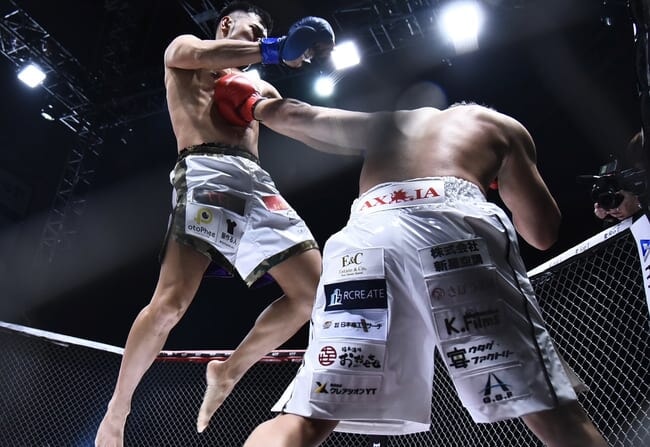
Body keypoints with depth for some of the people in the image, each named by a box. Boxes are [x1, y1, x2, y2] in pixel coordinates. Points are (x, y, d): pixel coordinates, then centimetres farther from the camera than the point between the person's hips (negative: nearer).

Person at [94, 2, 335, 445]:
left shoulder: (258, 88, 36)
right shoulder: (183, 49, 22)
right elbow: (203, 54, -3)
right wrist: (275, 50, -4)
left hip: (257, 181, 6)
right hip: (206, 172, -6)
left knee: (311, 289, -6)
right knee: (172, 301, -18)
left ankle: (228, 372, 9)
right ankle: (118, 409, 1)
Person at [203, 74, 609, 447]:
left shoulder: (389, 122, 41)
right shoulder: (503, 126, 31)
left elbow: (295, 115, 48)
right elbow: (543, 231, 22)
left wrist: (252, 103, 70)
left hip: (366, 231, 3)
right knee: (552, 411, -1)